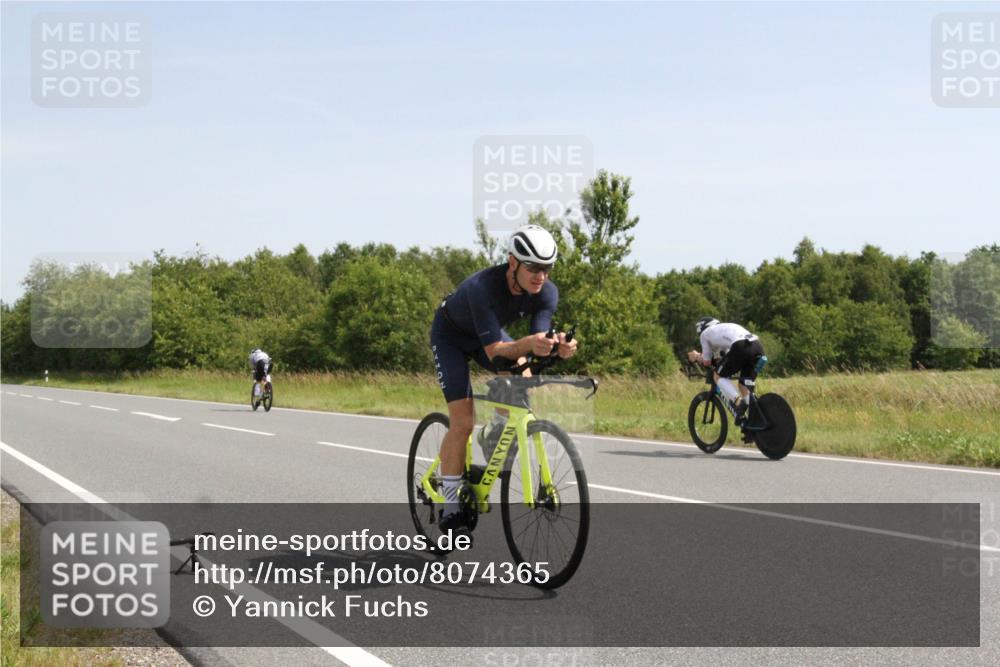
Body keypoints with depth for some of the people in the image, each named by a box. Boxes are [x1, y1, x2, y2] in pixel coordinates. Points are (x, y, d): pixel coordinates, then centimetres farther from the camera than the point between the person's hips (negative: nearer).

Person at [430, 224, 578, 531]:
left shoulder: (547, 292, -25)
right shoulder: (483, 287, -41)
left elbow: (537, 345, -27)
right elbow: (494, 351, -42)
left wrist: (557, 346, -50)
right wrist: (529, 343, -60)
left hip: (491, 332, 5)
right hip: (451, 336, -5)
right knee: (463, 422, -14)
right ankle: (451, 506, -4)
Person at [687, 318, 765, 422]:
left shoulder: (705, 333, 22)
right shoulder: (725, 327, 41)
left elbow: (707, 362, 22)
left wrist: (696, 357, 42)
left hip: (741, 348, -6)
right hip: (758, 346, 7)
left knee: (719, 376, 11)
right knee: (745, 386, 18)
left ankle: (738, 401, -12)